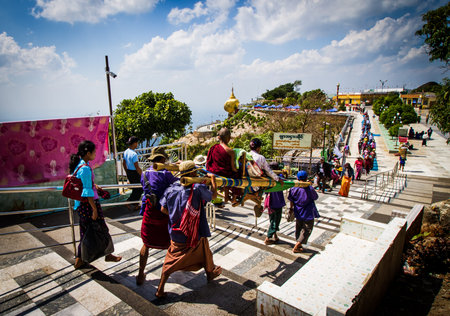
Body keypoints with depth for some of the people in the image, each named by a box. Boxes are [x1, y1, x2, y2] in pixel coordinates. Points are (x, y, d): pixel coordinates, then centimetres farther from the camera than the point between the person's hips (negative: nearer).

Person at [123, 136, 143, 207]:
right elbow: (137, 167, -23)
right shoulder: (134, 154, -24)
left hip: (129, 173, 9)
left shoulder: (126, 152, 3)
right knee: (139, 189, 9)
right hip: (134, 173, -9)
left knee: (135, 189, 21)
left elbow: (124, 164, 15)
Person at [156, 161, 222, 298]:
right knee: (205, 253, 25)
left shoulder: (171, 189, -6)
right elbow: (213, 195, -3)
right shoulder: (198, 188, -18)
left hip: (176, 234, 3)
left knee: (170, 262, 16)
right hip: (195, 234, -3)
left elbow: (163, 209, -2)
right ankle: (210, 273, 49)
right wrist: (212, 179, 10)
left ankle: (160, 290, 20)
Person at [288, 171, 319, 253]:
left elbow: (291, 201, 0)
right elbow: (316, 197, -3)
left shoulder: (293, 188, -10)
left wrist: (291, 209, 17)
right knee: (306, 230, 10)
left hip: (298, 213, 4)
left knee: (298, 229, 22)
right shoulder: (310, 189, -20)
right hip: (308, 214, -4)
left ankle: (299, 245, 35)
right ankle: (296, 248, 10)